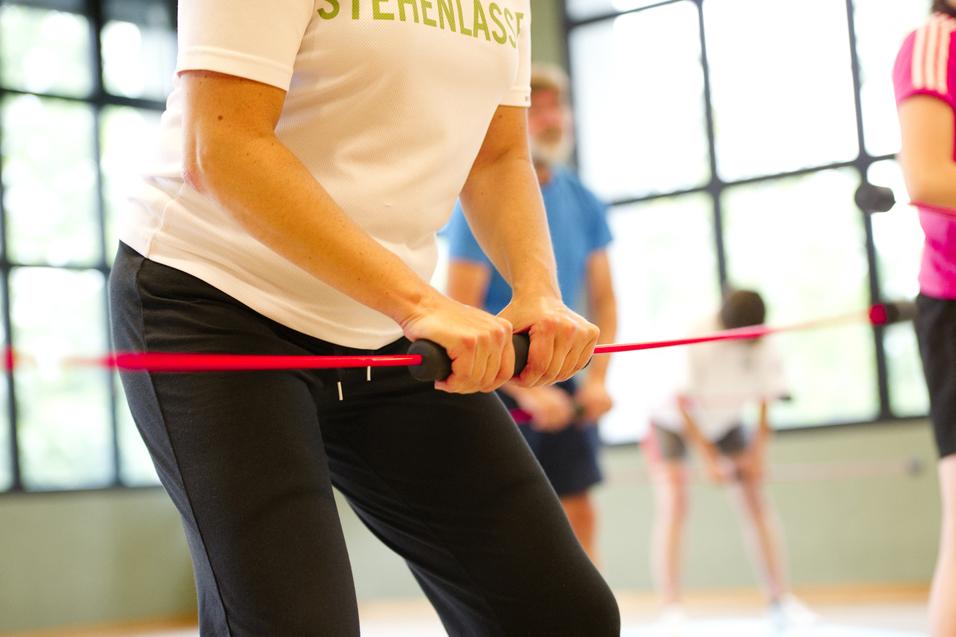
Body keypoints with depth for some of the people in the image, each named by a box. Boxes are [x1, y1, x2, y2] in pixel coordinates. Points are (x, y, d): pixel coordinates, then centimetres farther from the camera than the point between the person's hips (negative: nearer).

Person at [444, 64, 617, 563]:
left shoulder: (583, 203, 3)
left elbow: (602, 299, 11)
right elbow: (459, 315, -17)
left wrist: (597, 378, -5)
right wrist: (525, 390, -20)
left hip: (559, 376, 6)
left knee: (578, 513, 4)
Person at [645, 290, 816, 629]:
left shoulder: (761, 349, -22)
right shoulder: (699, 344, -34)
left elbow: (766, 399, -9)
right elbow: (684, 406, -25)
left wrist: (757, 453, -16)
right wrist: (709, 458, -25)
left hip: (725, 422, 4)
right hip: (673, 422, -4)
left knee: (755, 498, -4)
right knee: (672, 504, -19)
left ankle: (780, 598, 3)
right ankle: (670, 607, -20)